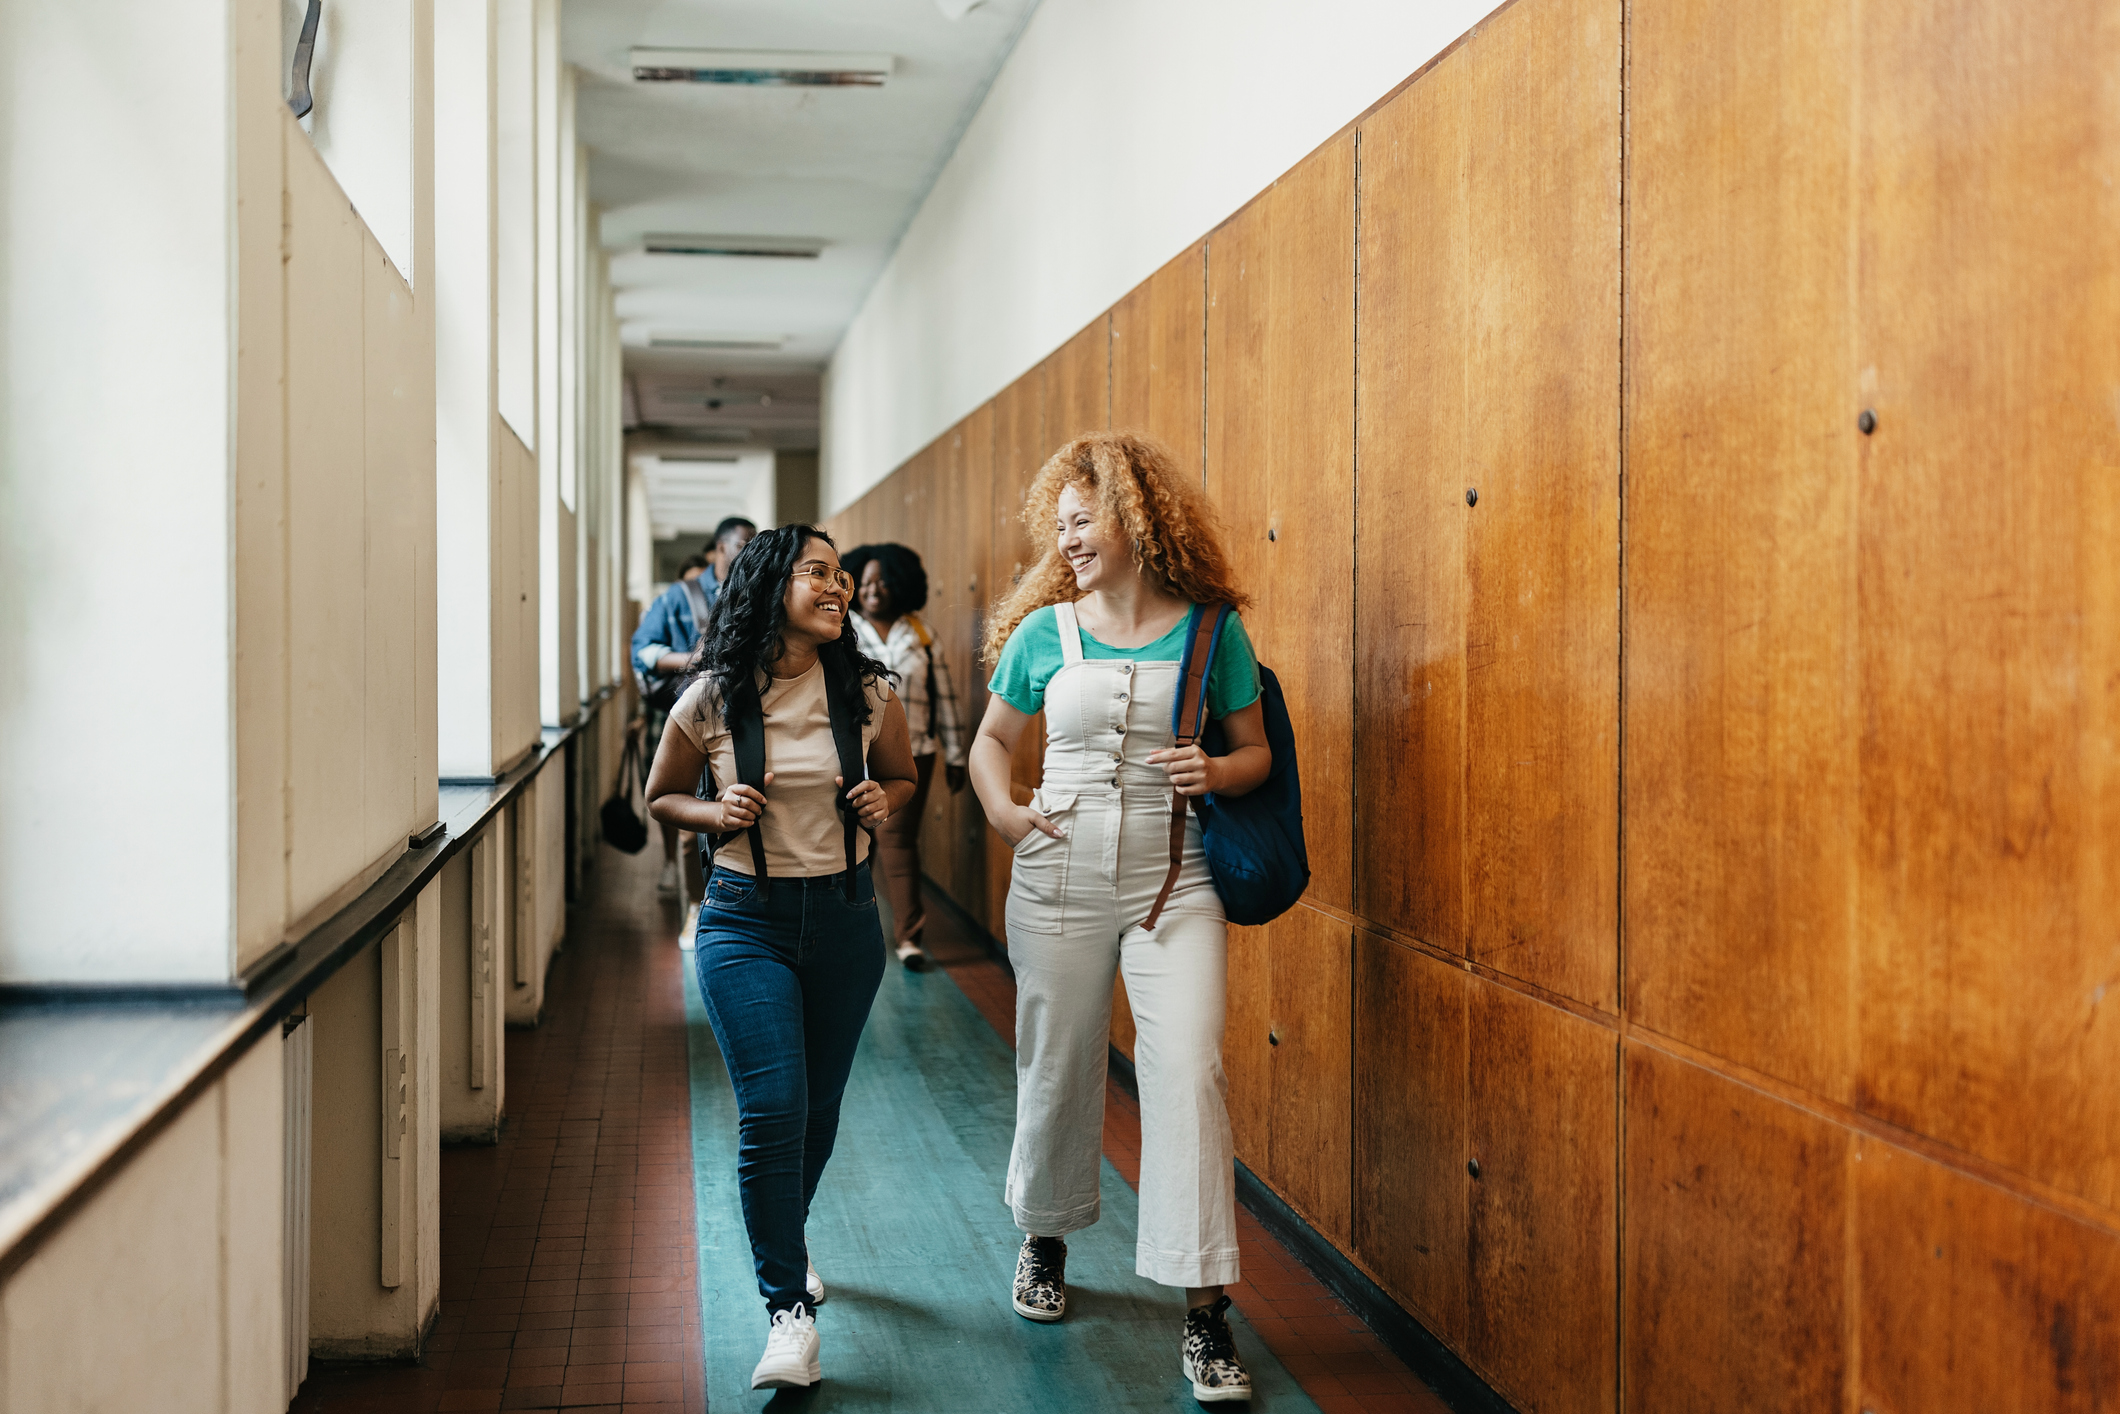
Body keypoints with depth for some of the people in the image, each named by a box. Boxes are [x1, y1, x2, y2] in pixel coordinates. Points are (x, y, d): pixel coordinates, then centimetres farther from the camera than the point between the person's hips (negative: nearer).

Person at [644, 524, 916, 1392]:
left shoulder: (868, 693, -2)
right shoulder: (711, 700, -6)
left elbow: (903, 777, 15)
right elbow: (661, 798, 8)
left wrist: (883, 801, -7)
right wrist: (716, 814, -12)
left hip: (844, 919, 3)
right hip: (745, 919, -2)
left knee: (818, 1107, 15)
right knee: (772, 1108, -13)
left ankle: (782, 1240, 44)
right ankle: (789, 1308, 0)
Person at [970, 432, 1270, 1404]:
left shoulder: (1210, 631, 0)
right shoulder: (1044, 630, 4)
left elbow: (1256, 749, 8)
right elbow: (991, 740, 16)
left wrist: (1215, 771, -13)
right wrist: (1002, 811, -3)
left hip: (1173, 884, -2)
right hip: (1060, 879, 2)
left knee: (1187, 1074, -12)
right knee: (1057, 1070, 11)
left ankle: (1204, 1314, -4)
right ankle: (1045, 1241, 39)